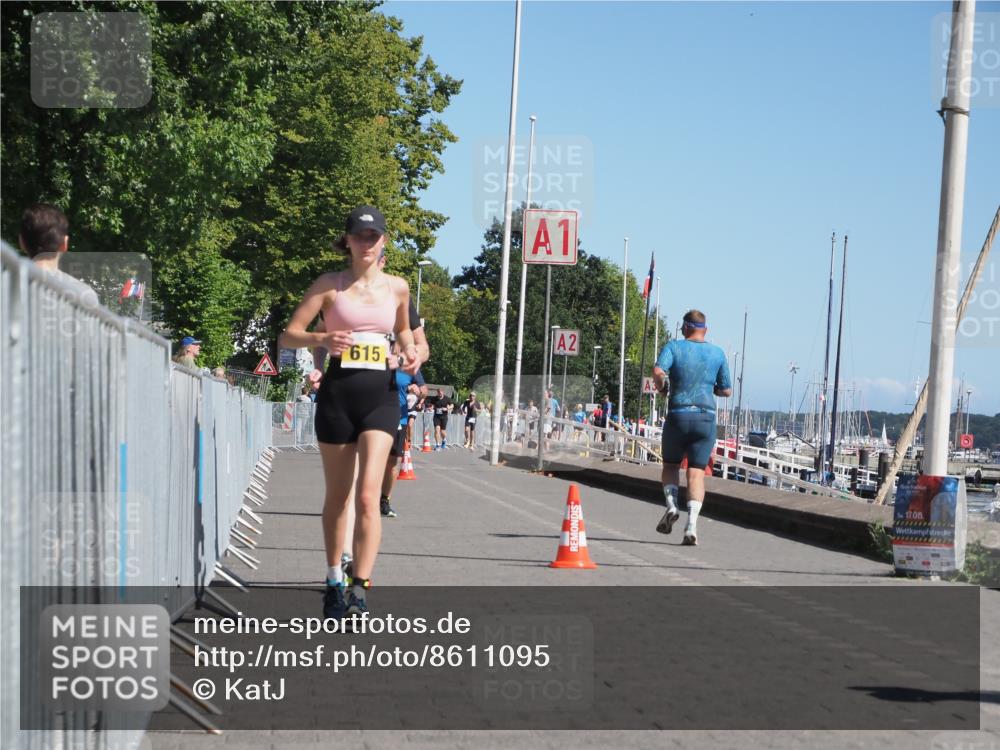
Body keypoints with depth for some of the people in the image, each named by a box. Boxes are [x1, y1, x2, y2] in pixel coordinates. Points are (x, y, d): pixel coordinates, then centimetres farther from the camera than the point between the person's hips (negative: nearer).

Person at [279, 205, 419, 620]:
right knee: (337, 496, 9)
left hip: (381, 394, 0)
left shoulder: (398, 288, 8)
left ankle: (360, 589, -18)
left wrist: (410, 352, 6)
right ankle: (334, 581, 25)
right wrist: (320, 339, -20)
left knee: (367, 494, -15)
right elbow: (287, 336, 1)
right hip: (338, 391, 0)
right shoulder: (329, 284, 2)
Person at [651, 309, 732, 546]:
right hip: (706, 418, 1)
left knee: (670, 465, 19)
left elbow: (658, 371, -18)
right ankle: (691, 526, -14)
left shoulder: (674, 346, 0)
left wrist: (660, 387, 2)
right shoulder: (717, 353, 8)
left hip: (678, 416, -1)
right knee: (696, 473, 0)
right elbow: (726, 391, 12)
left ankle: (671, 505, -5)